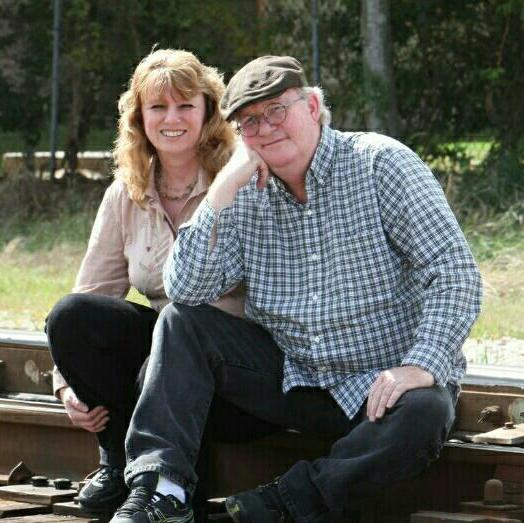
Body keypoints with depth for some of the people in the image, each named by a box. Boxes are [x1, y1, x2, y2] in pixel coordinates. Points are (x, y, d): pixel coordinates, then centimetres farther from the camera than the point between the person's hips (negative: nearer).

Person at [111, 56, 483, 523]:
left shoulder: (378, 163, -8)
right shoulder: (247, 196, 5)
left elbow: (455, 272, -15)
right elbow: (185, 289, -6)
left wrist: (422, 365, -28)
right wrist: (223, 188, -12)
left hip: (380, 383, -4)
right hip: (290, 377, 4)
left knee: (424, 414, -36)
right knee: (181, 322, -9)